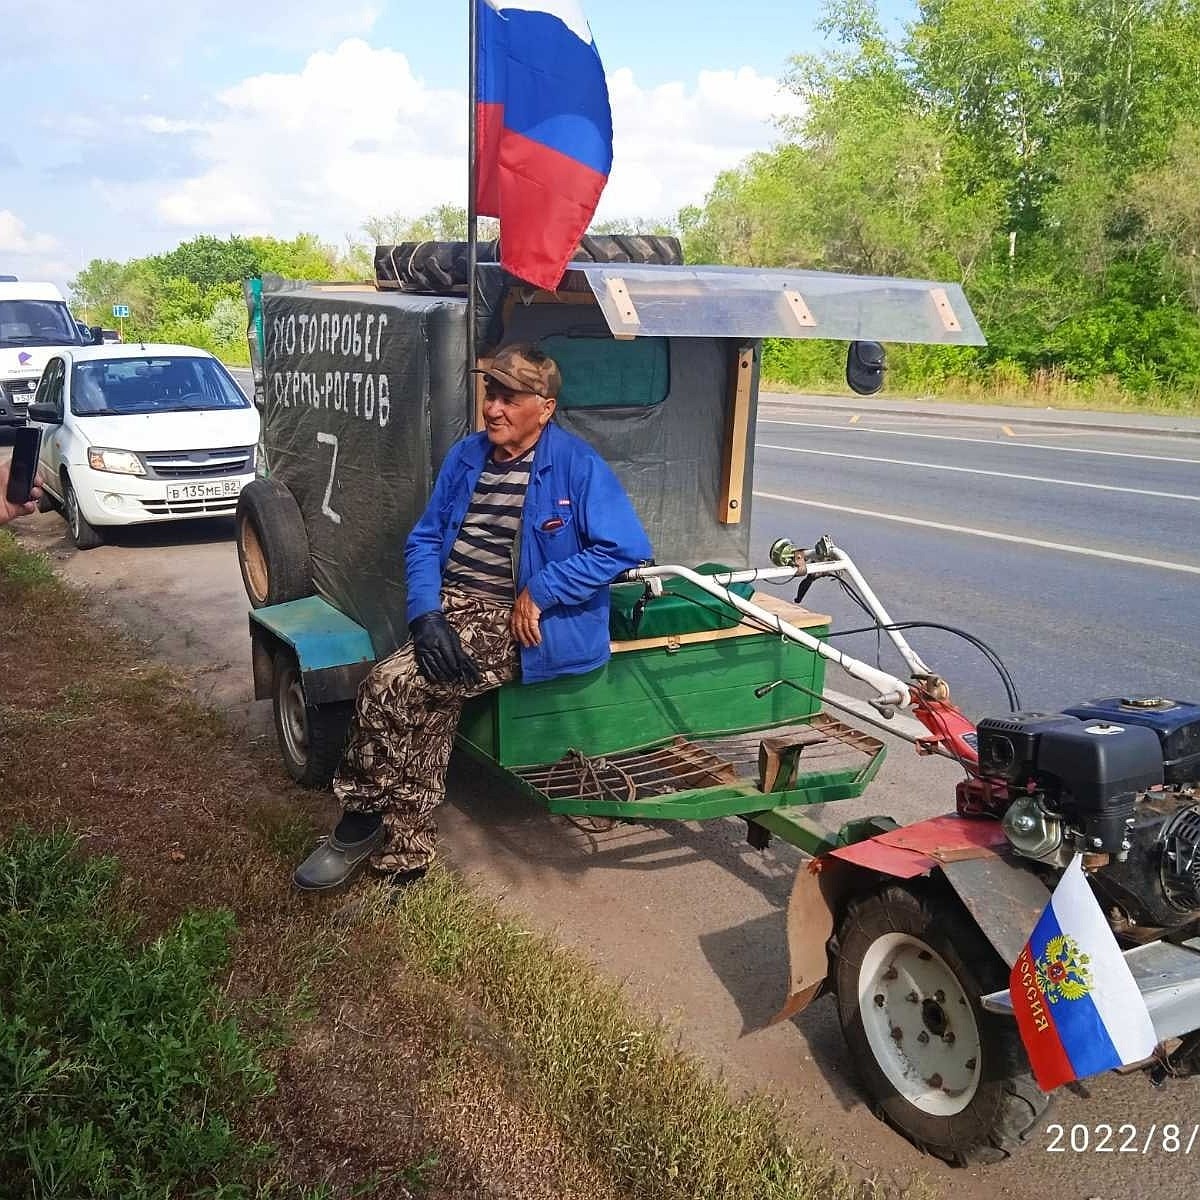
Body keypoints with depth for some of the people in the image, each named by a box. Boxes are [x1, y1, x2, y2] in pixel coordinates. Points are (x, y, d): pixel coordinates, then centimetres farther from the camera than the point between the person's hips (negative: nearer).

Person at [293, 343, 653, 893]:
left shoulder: (577, 465, -8)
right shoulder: (466, 455, 11)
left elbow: (625, 546, -14)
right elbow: (424, 539, 10)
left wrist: (539, 592, -16)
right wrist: (425, 614, -8)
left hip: (513, 623, -6)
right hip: (450, 607, 6)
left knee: (389, 688, -19)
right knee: (427, 711, -13)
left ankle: (362, 822, 4)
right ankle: (407, 856, 5)